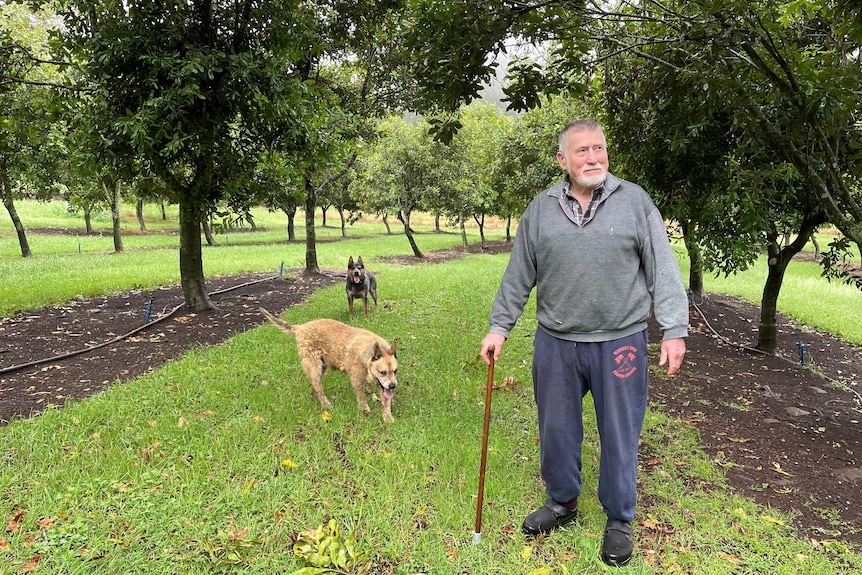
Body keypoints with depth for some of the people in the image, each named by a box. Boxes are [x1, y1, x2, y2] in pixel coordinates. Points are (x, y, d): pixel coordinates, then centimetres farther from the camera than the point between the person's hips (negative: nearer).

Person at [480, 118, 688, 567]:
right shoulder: (540, 209, 4)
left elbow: (663, 269, -2)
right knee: (556, 430, 15)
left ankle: (619, 520, 30)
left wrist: (674, 330, -8)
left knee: (620, 435, 9)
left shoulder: (634, 201, -1)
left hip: (620, 342, -2)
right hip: (555, 343, 2)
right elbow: (518, 276, 9)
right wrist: (499, 327, 7)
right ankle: (562, 503, 37)